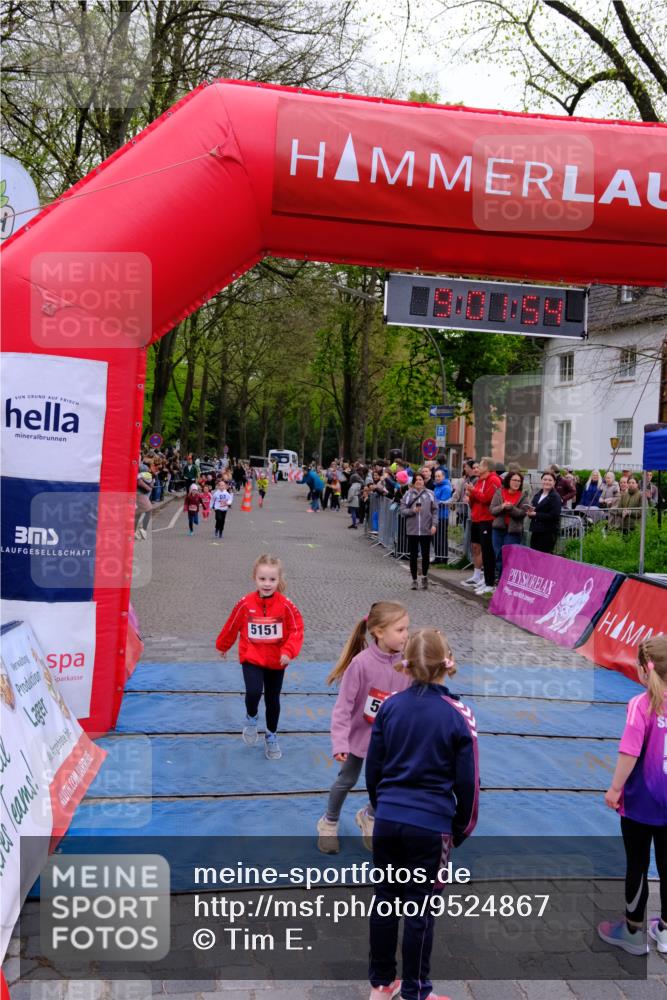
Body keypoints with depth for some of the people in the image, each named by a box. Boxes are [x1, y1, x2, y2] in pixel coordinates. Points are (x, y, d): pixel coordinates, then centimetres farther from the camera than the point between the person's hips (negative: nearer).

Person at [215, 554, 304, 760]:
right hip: (251, 659, -1)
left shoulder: (286, 606, -15)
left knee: (273, 700, 15)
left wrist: (288, 651, -27)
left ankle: (271, 736, 39)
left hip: (276, 661, 1)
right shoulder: (245, 604, -13)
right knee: (253, 692, -24)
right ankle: (251, 719, 10)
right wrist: (223, 646, 16)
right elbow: (232, 626, 2)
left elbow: (297, 630, -11)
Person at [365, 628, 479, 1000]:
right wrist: (462, 830, 10)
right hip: (431, 827, -4)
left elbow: (373, 770, 6)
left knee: (386, 900, 17)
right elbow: (468, 782, -5)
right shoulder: (458, 715, -10)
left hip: (388, 821, 4)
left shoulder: (390, 707, -1)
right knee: (420, 910, 9)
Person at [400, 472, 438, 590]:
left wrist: (434, 524, -5)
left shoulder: (429, 494, 4)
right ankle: (414, 580, 16)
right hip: (412, 530, 0)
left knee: (426, 554, 2)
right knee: (413, 556, 5)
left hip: (426, 530, 0)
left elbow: (434, 510, 4)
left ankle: (424, 576, 26)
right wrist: (412, 511, -14)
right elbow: (402, 510, 3)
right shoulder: (408, 494, 3)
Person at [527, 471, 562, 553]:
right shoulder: (537, 495, 15)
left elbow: (554, 516, -16)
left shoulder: (556, 497, -5)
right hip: (535, 531, 6)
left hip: (548, 533, -6)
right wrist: (530, 511, -8)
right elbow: (532, 512, 17)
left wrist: (535, 514, -14)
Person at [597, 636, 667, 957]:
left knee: (637, 867, 11)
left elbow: (630, 752, -24)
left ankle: (633, 932, 26)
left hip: (640, 802, -4)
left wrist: (615, 789, -12)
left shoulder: (641, 704, -20)